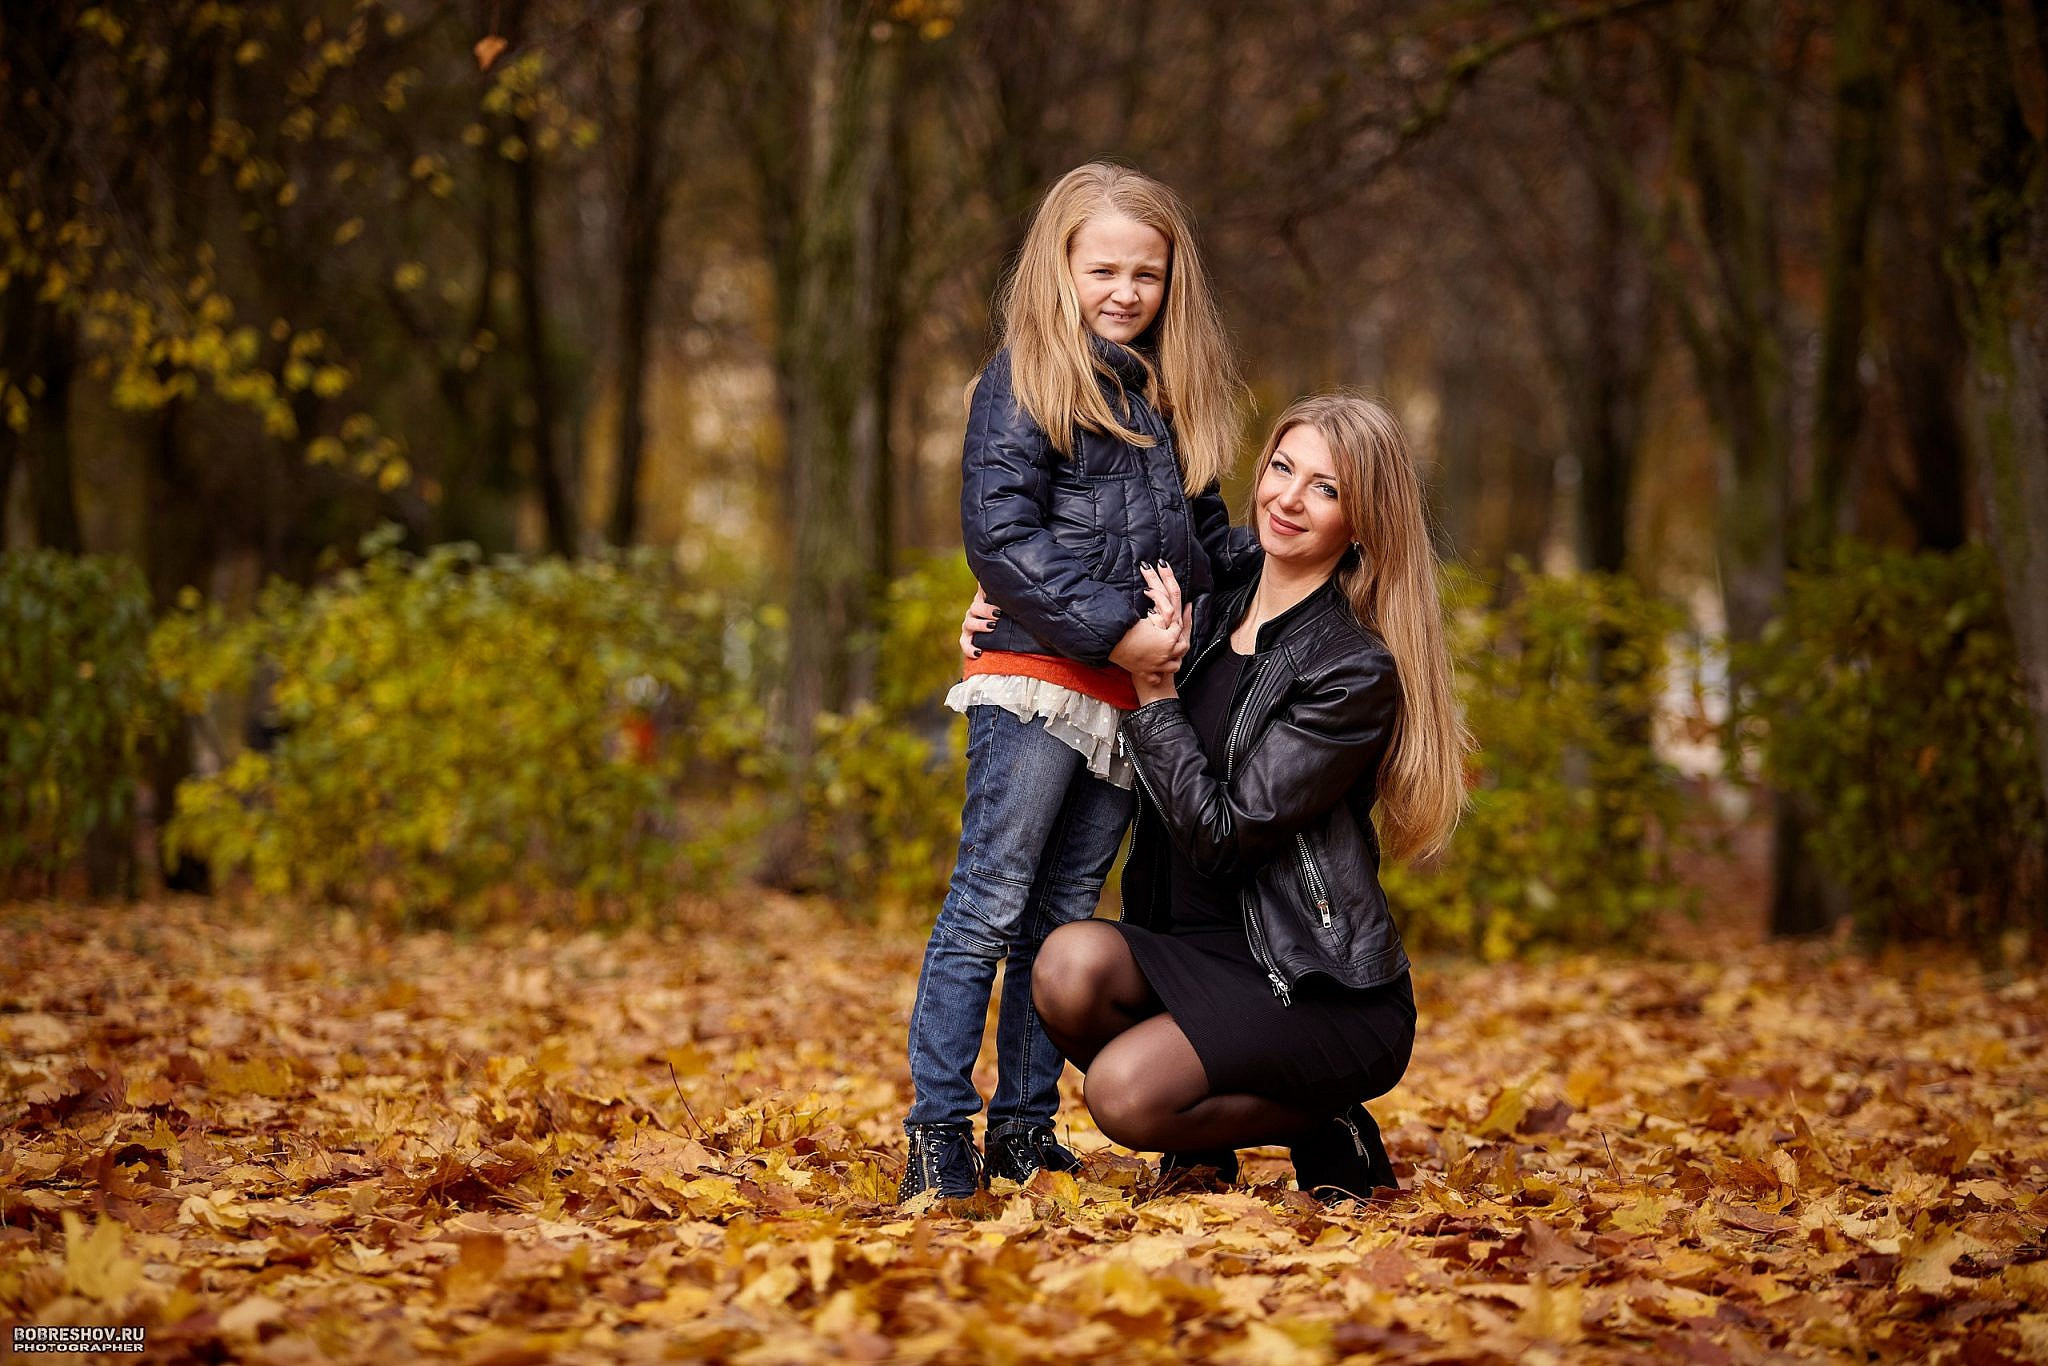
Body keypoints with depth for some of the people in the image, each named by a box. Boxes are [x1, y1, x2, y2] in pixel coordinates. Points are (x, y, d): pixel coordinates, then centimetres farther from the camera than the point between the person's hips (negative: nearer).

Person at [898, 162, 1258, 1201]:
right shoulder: (1023, 383, -3)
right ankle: (938, 1130, -2)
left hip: (1133, 691, 6)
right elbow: (1001, 537, -12)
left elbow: (1204, 533, 23)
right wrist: (1114, 629, -17)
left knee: (1067, 918, 9)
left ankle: (1024, 1127, 15)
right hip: (1035, 679, -6)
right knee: (989, 908, -6)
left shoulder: (1171, 392, 18)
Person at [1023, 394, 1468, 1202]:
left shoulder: (1360, 672, -13)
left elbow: (1222, 836, -17)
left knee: (1124, 1092, -28)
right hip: (1197, 954, 6)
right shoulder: (1212, 618, 8)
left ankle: (1327, 1134, 1)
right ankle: (1198, 1145, 2)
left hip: (1324, 992, -6)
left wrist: (1155, 688, -14)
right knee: (1070, 962, -27)